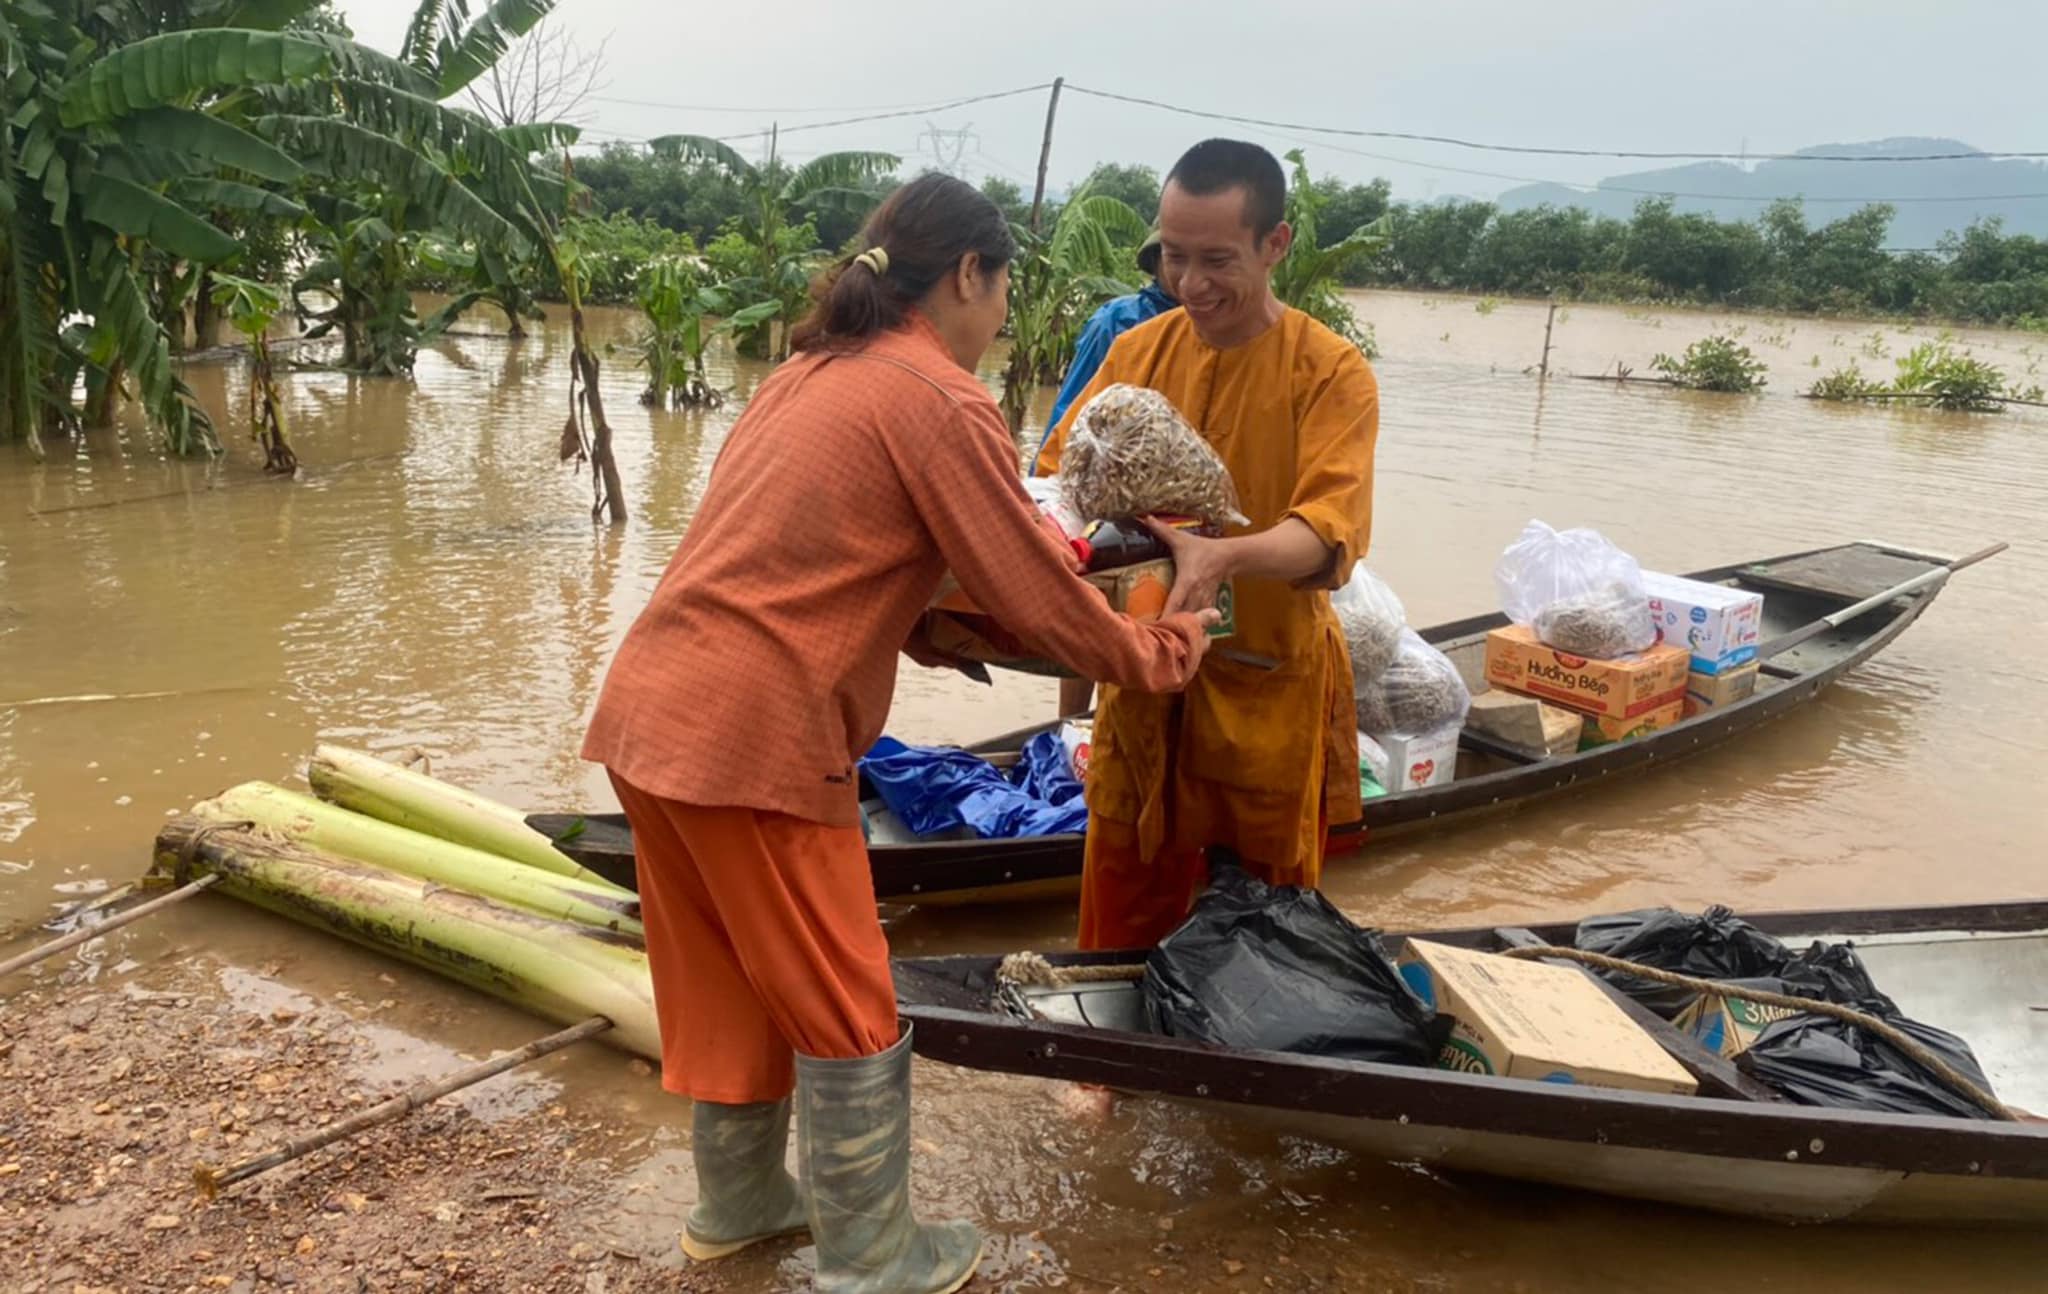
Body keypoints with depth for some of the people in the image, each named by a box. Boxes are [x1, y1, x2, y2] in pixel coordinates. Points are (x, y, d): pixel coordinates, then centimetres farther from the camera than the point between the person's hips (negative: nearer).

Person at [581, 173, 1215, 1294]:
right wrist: (1157, 656, 9)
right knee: (848, 1018, 8)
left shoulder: (813, 372, 18)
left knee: (728, 981, 24)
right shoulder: (940, 402, -10)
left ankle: (737, 1201, 41)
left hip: (650, 710, 9)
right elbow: (1035, 594, -7)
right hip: (755, 739, -9)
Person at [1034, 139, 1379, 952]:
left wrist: (1224, 557, -42)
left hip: (1266, 695, -3)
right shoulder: (1136, 350, 4)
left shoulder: (1331, 373, -9)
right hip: (1141, 691, 4)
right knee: (1119, 940, 14)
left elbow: (1329, 536, -21)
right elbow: (1057, 476, 4)